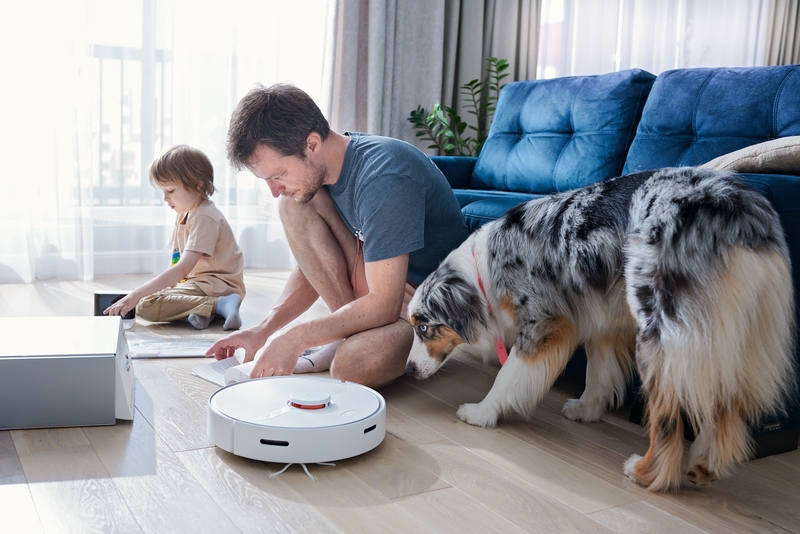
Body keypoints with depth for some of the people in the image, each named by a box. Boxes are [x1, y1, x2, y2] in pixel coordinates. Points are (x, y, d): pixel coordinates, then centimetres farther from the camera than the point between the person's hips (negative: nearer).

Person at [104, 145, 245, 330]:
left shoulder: (204, 218, -18)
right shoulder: (184, 214, 14)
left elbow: (182, 269, -27)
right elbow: (177, 262, 16)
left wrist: (135, 295, -31)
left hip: (218, 285, -10)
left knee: (146, 305, -23)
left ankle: (218, 304, -21)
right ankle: (202, 305, -9)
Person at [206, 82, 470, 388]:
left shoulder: (383, 178, -29)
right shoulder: (317, 168, -3)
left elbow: (384, 305, -30)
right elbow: (314, 265, 6)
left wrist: (295, 339, -27)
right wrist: (264, 329, -7)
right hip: (377, 280, 8)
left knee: (352, 366, -38)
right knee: (294, 205, -9)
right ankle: (350, 331, -5)